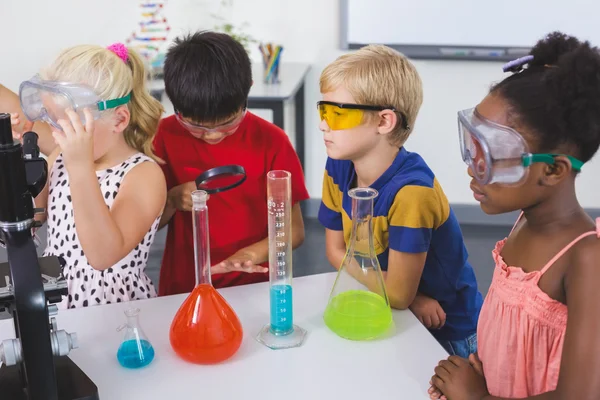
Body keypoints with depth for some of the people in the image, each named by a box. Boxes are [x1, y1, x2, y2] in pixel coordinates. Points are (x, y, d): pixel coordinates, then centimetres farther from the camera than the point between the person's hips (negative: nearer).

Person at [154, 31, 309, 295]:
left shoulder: (270, 141, -5)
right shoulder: (165, 136, -2)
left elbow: (293, 229, -1)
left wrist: (250, 254, -16)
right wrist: (172, 201, -13)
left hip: (253, 287, -1)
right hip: (182, 290, 1)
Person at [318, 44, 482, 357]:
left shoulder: (411, 190, -29)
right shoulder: (338, 168, -8)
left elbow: (398, 295, -26)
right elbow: (336, 251, -1)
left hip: (445, 333, -7)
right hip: (387, 316, 7)